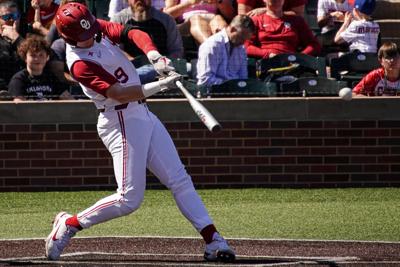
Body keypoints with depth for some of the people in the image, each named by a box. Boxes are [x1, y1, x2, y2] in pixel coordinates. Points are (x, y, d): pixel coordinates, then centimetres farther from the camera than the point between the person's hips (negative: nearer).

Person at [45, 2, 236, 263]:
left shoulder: (99, 28, 2)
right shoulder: (80, 64, -22)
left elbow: (134, 34, -5)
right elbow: (119, 94, -28)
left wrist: (154, 56, -24)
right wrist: (159, 86, -37)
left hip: (143, 115, 9)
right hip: (122, 122, -9)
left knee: (180, 180, 4)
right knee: (129, 198, -11)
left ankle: (213, 241, 4)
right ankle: (69, 225, 5)